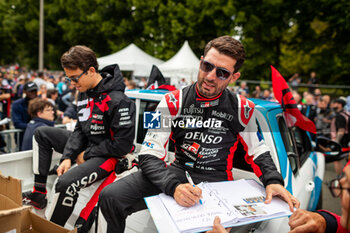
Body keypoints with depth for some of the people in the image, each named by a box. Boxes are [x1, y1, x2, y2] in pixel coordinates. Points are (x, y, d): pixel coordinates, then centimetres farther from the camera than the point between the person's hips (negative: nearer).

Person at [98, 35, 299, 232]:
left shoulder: (242, 108, -3)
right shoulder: (173, 103, -7)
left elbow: (258, 151, 10)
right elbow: (149, 156, -12)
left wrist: (273, 180, -11)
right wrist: (174, 186, -30)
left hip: (216, 180, 0)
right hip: (178, 172, 1)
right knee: (110, 197, -17)